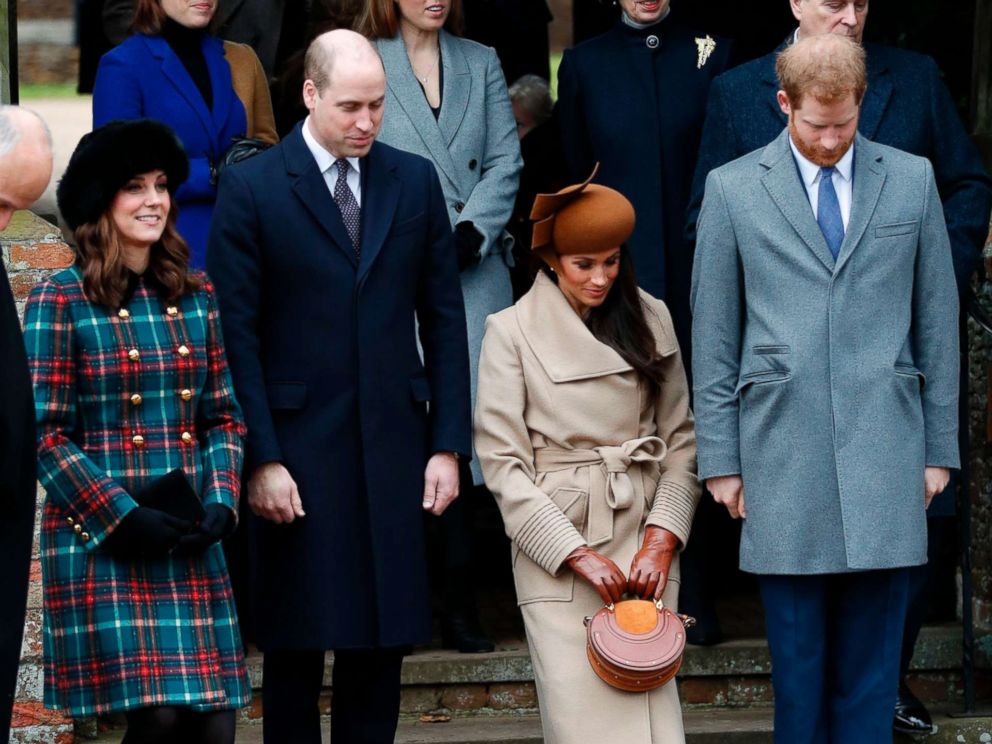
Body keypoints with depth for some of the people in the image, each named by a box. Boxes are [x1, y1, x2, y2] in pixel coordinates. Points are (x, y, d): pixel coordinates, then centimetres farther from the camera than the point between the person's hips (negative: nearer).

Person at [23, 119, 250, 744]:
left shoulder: (196, 297, 12)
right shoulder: (61, 301, -3)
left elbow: (225, 417, 15)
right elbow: (46, 436, -6)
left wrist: (222, 504, -1)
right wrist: (121, 516, -13)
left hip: (191, 545, 5)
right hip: (99, 544, -5)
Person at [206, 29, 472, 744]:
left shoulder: (415, 180, 7)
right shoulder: (253, 188, -3)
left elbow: (444, 318, 9)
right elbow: (237, 332, -5)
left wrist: (449, 444, 2)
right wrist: (261, 458, -11)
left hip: (392, 447, 3)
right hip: (297, 451, -3)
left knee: (383, 639, 6)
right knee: (296, 645, 4)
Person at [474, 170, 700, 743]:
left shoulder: (651, 320, 9)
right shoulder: (512, 332, -1)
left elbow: (681, 439, 10)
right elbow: (502, 461, -5)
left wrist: (662, 539, -3)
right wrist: (579, 555, -9)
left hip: (643, 542, 2)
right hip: (554, 547, -2)